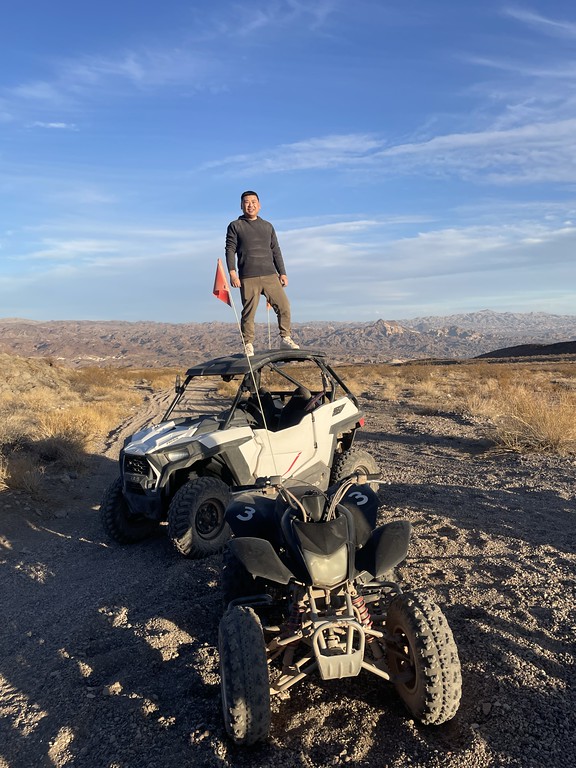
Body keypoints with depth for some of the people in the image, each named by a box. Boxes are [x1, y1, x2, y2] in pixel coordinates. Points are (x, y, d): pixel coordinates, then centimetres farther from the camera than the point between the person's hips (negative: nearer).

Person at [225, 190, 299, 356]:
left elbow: (276, 251, 21)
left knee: (284, 306, -5)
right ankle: (248, 345, 6)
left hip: (270, 276, 3)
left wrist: (282, 273, 13)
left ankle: (285, 339, 7)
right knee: (248, 313, -4)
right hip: (248, 279, -3)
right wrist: (232, 272, -11)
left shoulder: (267, 226, 21)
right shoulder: (235, 226, 9)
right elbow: (230, 250, 1)